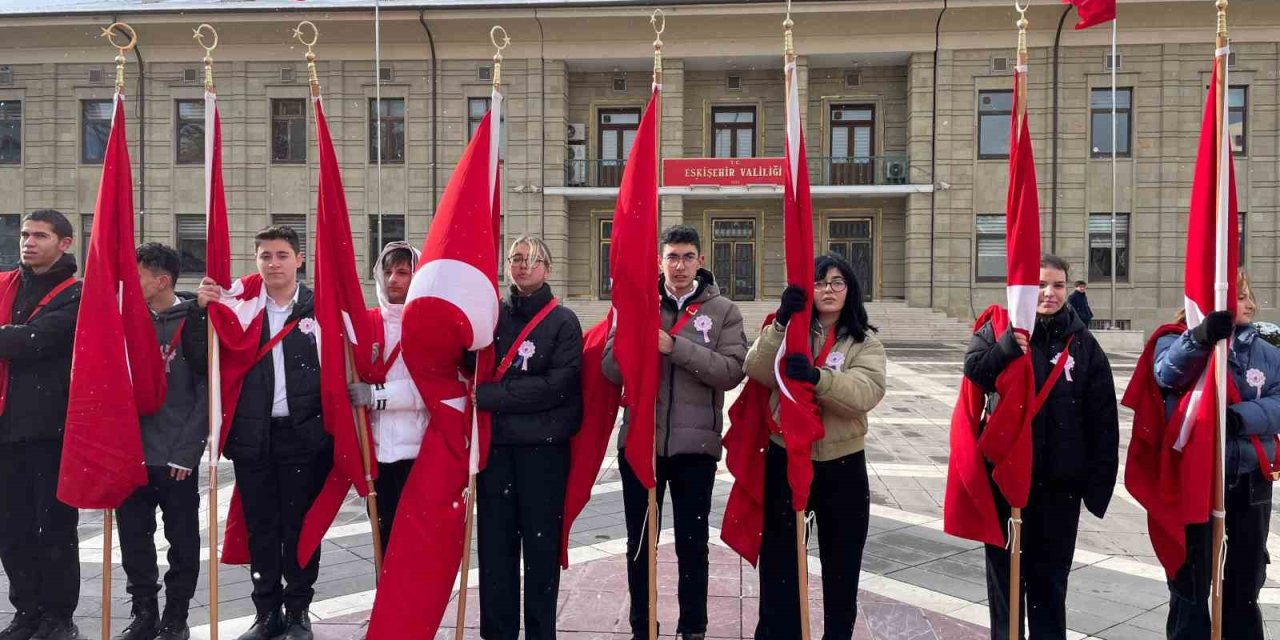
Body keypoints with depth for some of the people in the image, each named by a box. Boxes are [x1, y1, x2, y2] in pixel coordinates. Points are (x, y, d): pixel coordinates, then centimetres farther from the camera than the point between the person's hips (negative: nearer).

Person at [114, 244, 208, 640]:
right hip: (131, 451, 5)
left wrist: (187, 450, -12)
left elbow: (207, 387, -9)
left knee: (182, 539, 6)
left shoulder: (192, 321, -6)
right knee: (133, 537, 9)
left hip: (176, 455, -4)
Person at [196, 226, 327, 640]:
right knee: (260, 528, 10)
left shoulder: (321, 307, 0)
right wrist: (203, 309, -10)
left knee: (300, 526, 5)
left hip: (304, 435, -2)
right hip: (252, 435, 3)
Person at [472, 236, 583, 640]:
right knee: (495, 543, 7)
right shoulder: (492, 315, 10)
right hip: (495, 444, 3)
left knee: (541, 543, 3)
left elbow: (559, 384, -13)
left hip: (544, 447, -3)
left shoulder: (564, 321, -1)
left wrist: (489, 395, -14)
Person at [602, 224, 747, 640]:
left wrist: (675, 347, -20)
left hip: (695, 443, -1)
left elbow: (733, 370, -13)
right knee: (640, 543, 13)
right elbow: (611, 369, -3)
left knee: (692, 545, 11)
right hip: (639, 440, 1)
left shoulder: (723, 310, 1)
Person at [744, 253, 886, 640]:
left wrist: (817, 377, -34)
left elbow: (865, 393, -18)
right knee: (779, 561, 6)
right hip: (785, 460, 0)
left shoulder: (866, 344, 2)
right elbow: (758, 372, -15)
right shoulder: (786, 332, 5)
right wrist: (781, 323, -26)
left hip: (842, 466, 0)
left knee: (842, 565, 13)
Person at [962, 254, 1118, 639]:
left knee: (1051, 572, 13)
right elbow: (973, 369, -15)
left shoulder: (1083, 343, 2)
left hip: (1060, 478, 1)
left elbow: (1103, 418, 2)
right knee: (1005, 566, 11)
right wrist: (1008, 344, -30)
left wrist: (1100, 479, -1)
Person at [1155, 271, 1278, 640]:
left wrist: (1240, 417, -27)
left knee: (1246, 579, 17)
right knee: (1191, 580, 7)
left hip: (1249, 481, 4)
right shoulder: (1181, 343, -5)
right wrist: (1199, 337, -48)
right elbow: (1167, 372, -29)